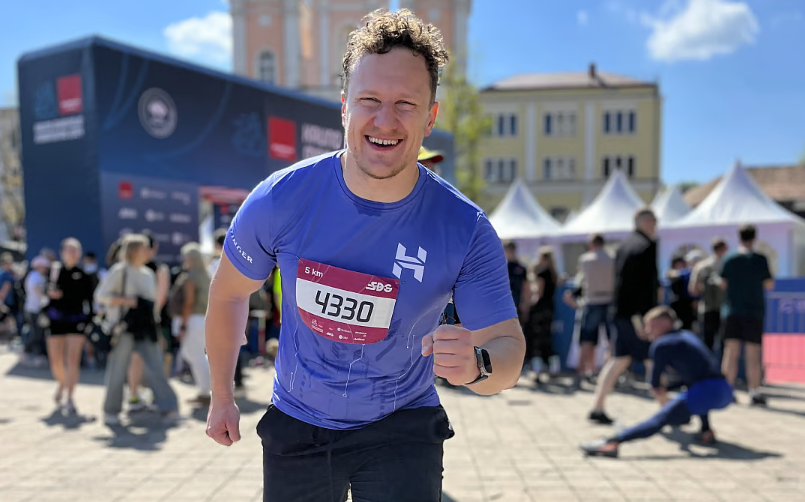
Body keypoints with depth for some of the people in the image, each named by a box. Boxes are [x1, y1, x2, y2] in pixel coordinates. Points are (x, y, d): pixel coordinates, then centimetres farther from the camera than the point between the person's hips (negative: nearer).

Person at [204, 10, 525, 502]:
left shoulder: (467, 229, -22)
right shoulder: (280, 200, -19)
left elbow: (508, 344, -17)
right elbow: (229, 294, -1)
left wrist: (477, 364, -42)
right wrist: (222, 396, 10)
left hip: (402, 428, -1)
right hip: (295, 423, 2)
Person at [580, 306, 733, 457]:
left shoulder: (661, 345, 2)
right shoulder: (688, 335, 24)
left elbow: (655, 385, 5)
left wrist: (665, 402, 24)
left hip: (705, 394, -7)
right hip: (726, 394, 7)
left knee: (658, 421, -17)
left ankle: (612, 443, -35)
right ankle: (706, 430, 24)